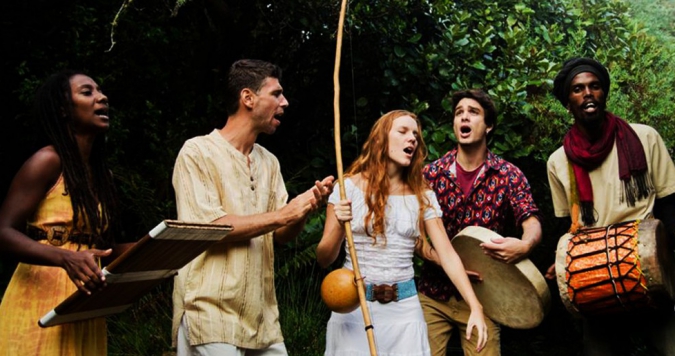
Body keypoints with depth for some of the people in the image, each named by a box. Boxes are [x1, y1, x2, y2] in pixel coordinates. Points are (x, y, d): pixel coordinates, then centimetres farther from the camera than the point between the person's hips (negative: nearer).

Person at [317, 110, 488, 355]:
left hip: (404, 308, 2)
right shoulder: (350, 187, -4)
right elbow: (324, 259, -3)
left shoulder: (422, 196, 3)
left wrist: (475, 307, -14)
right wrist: (340, 227, -24)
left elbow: (447, 254, -2)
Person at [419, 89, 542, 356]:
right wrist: (438, 258, -19)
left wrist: (525, 245, -35)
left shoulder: (509, 175, -2)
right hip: (434, 293, 1)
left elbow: (532, 222, -12)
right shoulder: (431, 173, 0)